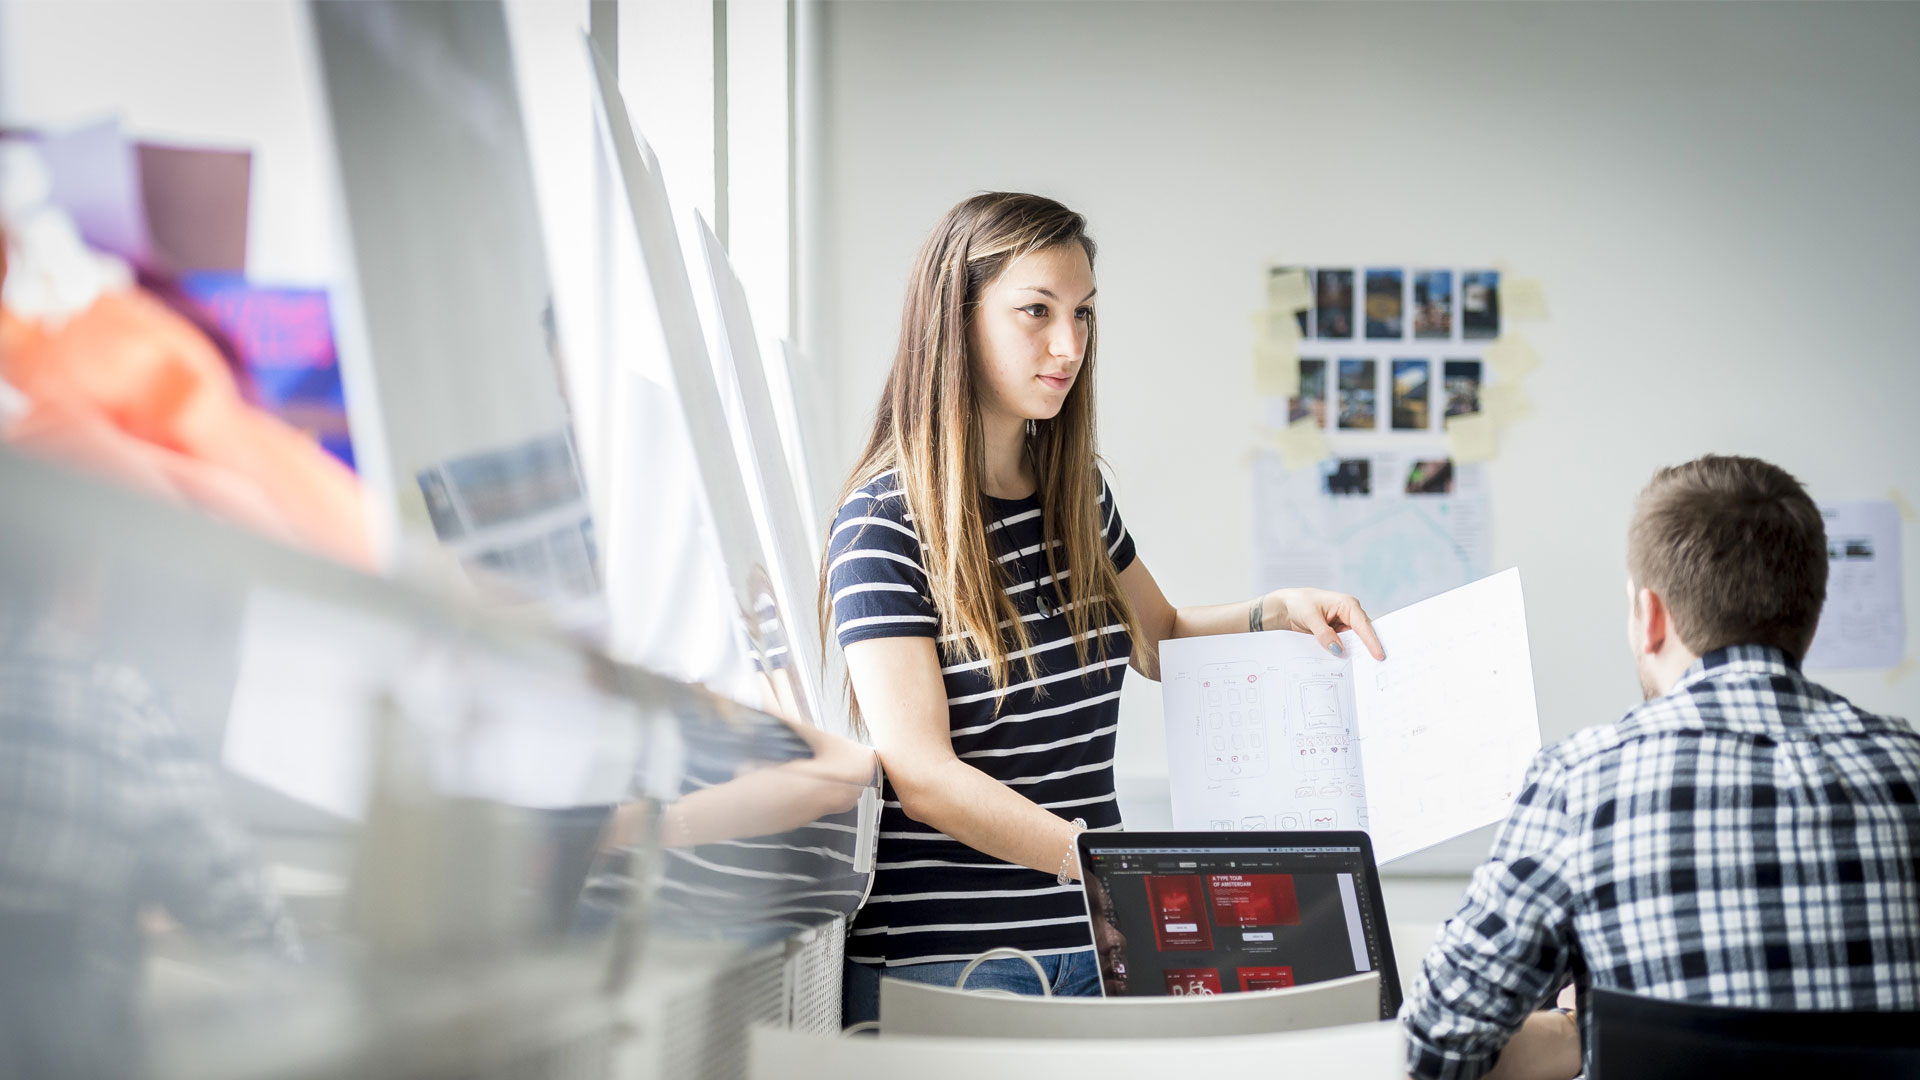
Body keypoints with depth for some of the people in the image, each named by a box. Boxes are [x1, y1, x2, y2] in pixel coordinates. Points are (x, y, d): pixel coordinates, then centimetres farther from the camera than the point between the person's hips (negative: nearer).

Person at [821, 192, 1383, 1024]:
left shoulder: (1076, 496, 9)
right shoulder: (884, 523, -12)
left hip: (1089, 946, 6)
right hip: (943, 961, -6)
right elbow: (921, 774, -20)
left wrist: (1277, 611, 8)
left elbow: (1159, 640, 28)